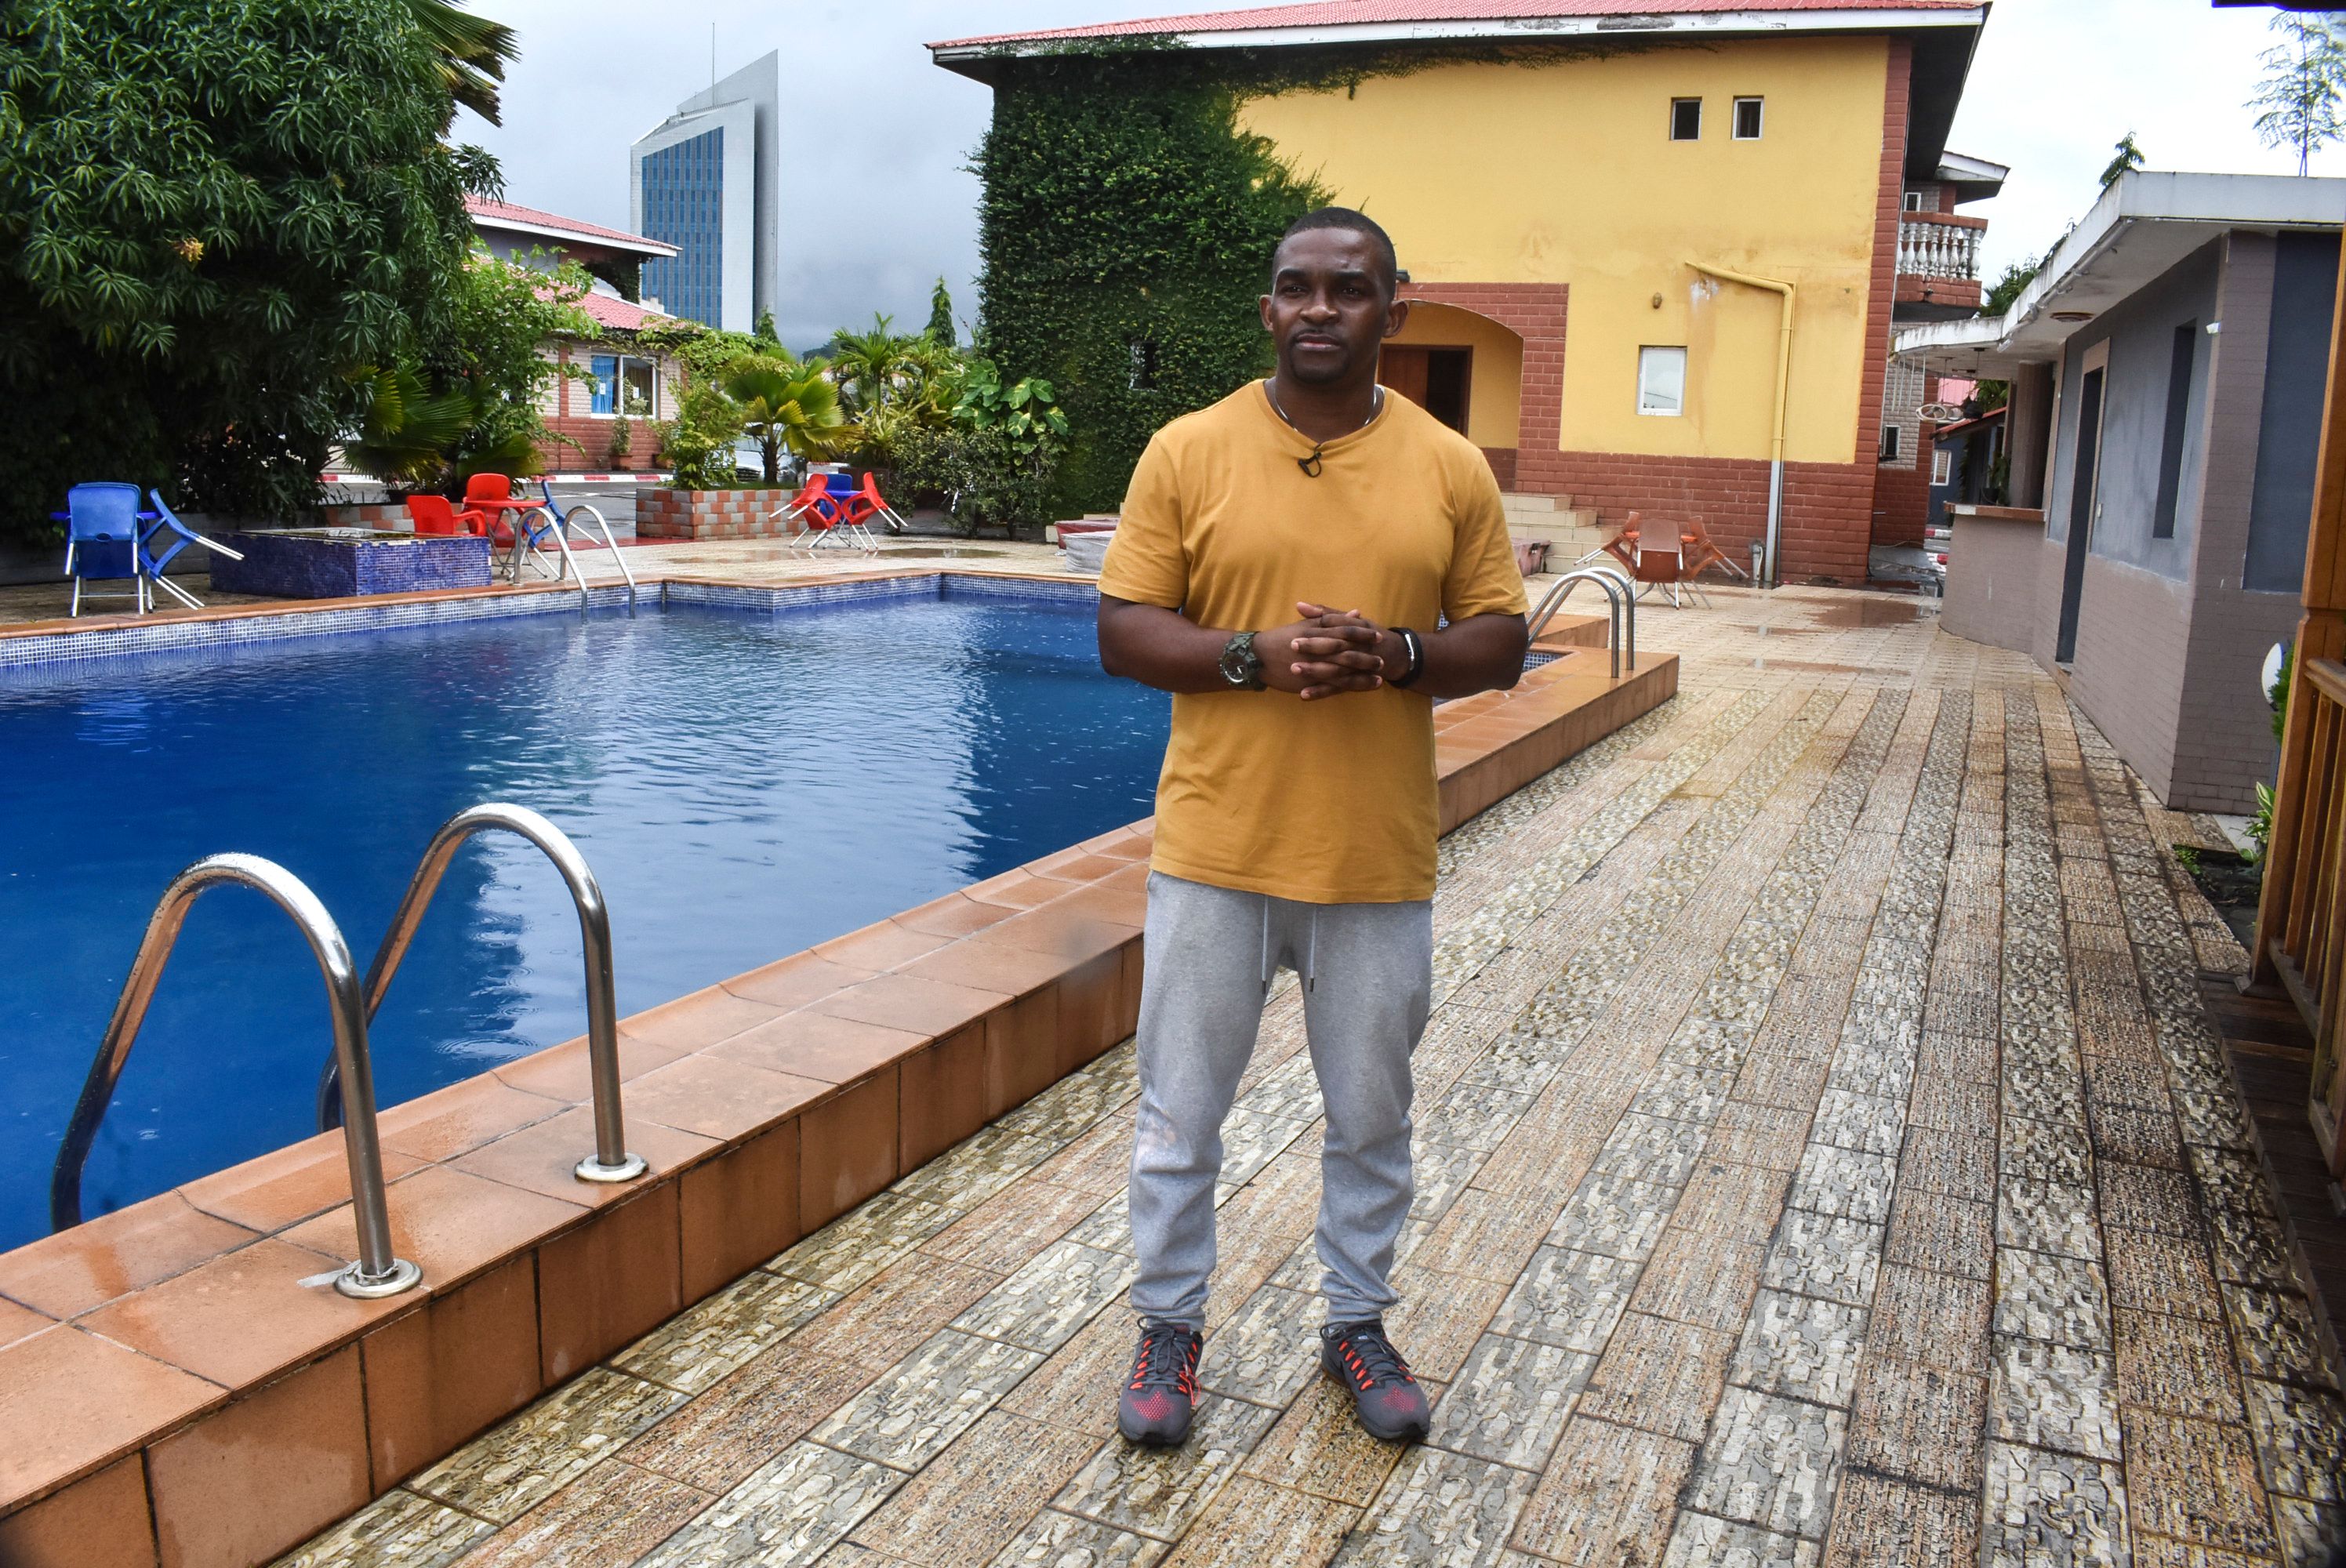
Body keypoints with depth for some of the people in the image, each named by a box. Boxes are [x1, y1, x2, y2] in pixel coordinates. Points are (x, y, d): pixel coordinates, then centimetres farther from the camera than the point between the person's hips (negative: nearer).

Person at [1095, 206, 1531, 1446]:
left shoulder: (1450, 468, 2)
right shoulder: (1188, 451, -2)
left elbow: (1500, 644, 4)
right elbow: (1123, 634, -3)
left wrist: (1395, 654, -16)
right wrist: (1256, 656, -19)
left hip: (1378, 858, 2)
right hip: (1216, 848, -1)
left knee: (1372, 1114, 15)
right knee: (1181, 1111, 10)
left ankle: (1358, 1323, 36)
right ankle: (1170, 1326, 31)